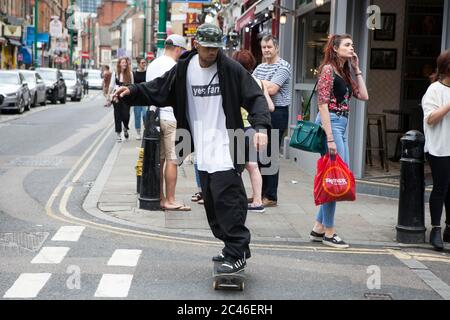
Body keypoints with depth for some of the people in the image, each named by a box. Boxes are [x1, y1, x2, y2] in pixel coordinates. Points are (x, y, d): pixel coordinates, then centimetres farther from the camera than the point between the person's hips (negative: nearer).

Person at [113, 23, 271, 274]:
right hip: (202, 152, 6)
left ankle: (237, 254, -7)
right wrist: (132, 91, 1)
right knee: (211, 202, 12)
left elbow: (255, 97, -9)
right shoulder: (184, 69, 6)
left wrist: (261, 127, -23)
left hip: (226, 149, -6)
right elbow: (158, 89, 15)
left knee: (226, 199, -14)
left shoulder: (231, 69, -7)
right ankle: (233, 247, 25)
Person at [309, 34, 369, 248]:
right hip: (330, 124, -10)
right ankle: (329, 233, 3)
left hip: (341, 126, 10)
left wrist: (357, 69, 12)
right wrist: (330, 138, -20)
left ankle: (318, 228, 18)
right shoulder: (328, 69, -8)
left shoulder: (345, 73, 18)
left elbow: (364, 96, 13)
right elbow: (323, 104, -14)